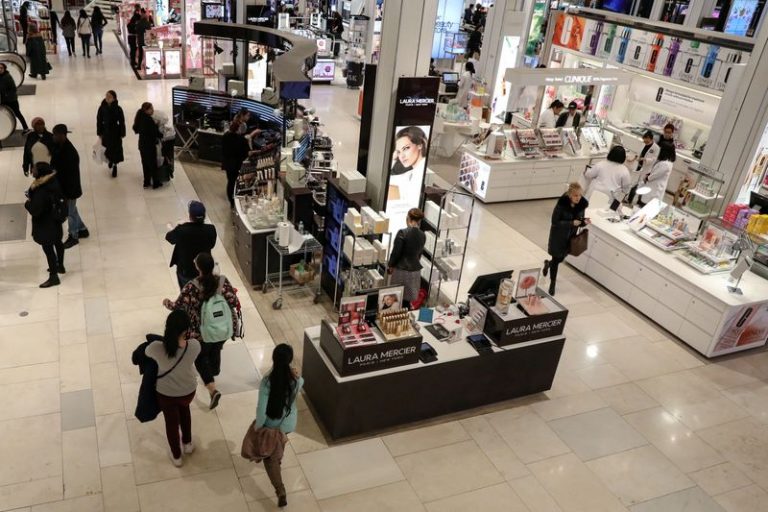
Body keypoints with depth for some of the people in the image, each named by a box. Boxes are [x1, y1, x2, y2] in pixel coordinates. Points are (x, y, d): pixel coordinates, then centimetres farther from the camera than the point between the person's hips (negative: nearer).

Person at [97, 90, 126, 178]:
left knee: (116, 149, 4)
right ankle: (109, 160, 41)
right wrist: (99, 133, 0)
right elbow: (99, 121, -1)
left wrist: (122, 134, -6)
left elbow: (122, 122, -7)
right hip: (105, 132, 1)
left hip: (115, 132, -1)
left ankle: (114, 167, 22)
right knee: (107, 149, 6)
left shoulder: (118, 109, -12)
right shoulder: (102, 108, -8)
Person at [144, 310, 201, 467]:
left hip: (166, 394, -1)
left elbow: (146, 352, -6)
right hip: (188, 391, 1)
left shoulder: (156, 347, -32)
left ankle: (176, 457, 49)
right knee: (184, 409, 36)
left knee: (171, 422, 26)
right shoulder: (194, 346, -31)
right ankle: (187, 444, 55)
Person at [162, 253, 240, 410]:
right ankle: (213, 375, 55)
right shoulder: (223, 281, -17)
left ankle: (213, 389, 6)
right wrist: (233, 293, 10)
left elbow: (178, 306, -13)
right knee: (216, 350, 31)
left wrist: (167, 302, 9)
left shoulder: (191, 287, -24)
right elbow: (234, 302, -12)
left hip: (202, 332, -3)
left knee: (200, 357, 20)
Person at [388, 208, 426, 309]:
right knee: (408, 299, 13)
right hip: (415, 269, 5)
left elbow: (396, 252, -13)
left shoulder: (403, 233, -17)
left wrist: (390, 265, 3)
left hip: (401, 270, -5)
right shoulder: (422, 235, 0)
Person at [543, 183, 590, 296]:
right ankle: (552, 283, 25)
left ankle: (548, 263, 53)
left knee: (561, 258, 18)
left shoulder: (582, 203, -11)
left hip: (571, 236, 5)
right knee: (556, 258, 4)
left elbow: (579, 219, 2)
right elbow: (555, 222, -22)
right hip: (558, 235, -4)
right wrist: (572, 223, -31)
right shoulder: (562, 203, -25)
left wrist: (584, 222, -21)